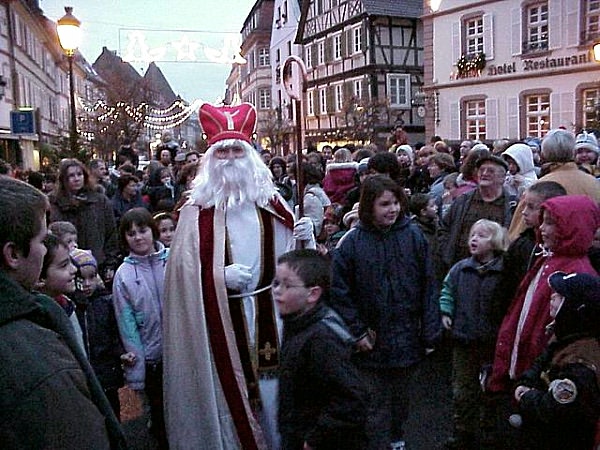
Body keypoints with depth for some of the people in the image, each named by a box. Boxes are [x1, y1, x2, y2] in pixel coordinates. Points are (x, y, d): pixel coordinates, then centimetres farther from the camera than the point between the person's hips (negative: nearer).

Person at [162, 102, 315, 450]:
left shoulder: (270, 202, 6)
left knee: (271, 382, 12)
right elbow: (184, 267, -5)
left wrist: (305, 238, -10)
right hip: (220, 316, -2)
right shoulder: (197, 210, -4)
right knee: (228, 387, 7)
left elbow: (291, 254, 9)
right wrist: (219, 276, -19)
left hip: (268, 310, 3)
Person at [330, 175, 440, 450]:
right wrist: (357, 332, -10)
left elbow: (428, 286, -4)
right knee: (376, 403, 5)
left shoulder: (413, 236, -5)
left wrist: (430, 332, -5)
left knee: (400, 395, 22)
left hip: (406, 337, 3)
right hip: (372, 340, -2)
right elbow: (339, 291, -8)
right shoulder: (352, 241, -10)